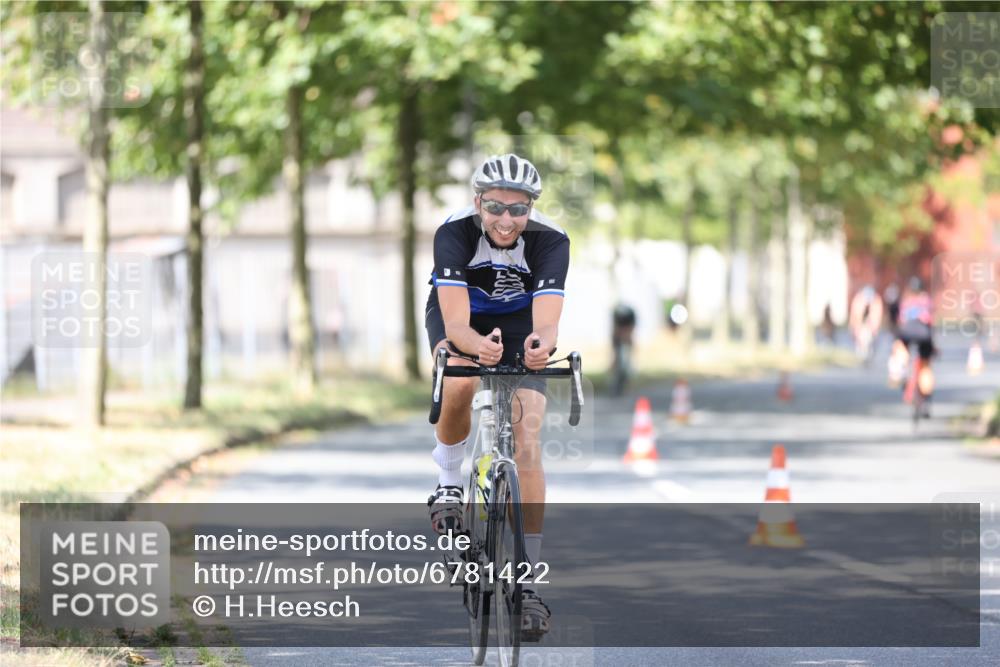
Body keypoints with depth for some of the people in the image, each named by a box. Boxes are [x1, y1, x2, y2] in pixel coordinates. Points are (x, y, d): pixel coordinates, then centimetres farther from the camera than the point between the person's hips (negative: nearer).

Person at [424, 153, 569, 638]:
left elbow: (547, 323, -41)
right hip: (459, 317, -1)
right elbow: (456, 325, -41)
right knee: (461, 382, -35)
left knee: (526, 439, -14)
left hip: (519, 322, 1)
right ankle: (449, 481, -6)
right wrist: (478, 344, -64)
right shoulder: (454, 234, -32)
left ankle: (527, 580, -11)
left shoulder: (550, 242, -30)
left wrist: (541, 343, -64)